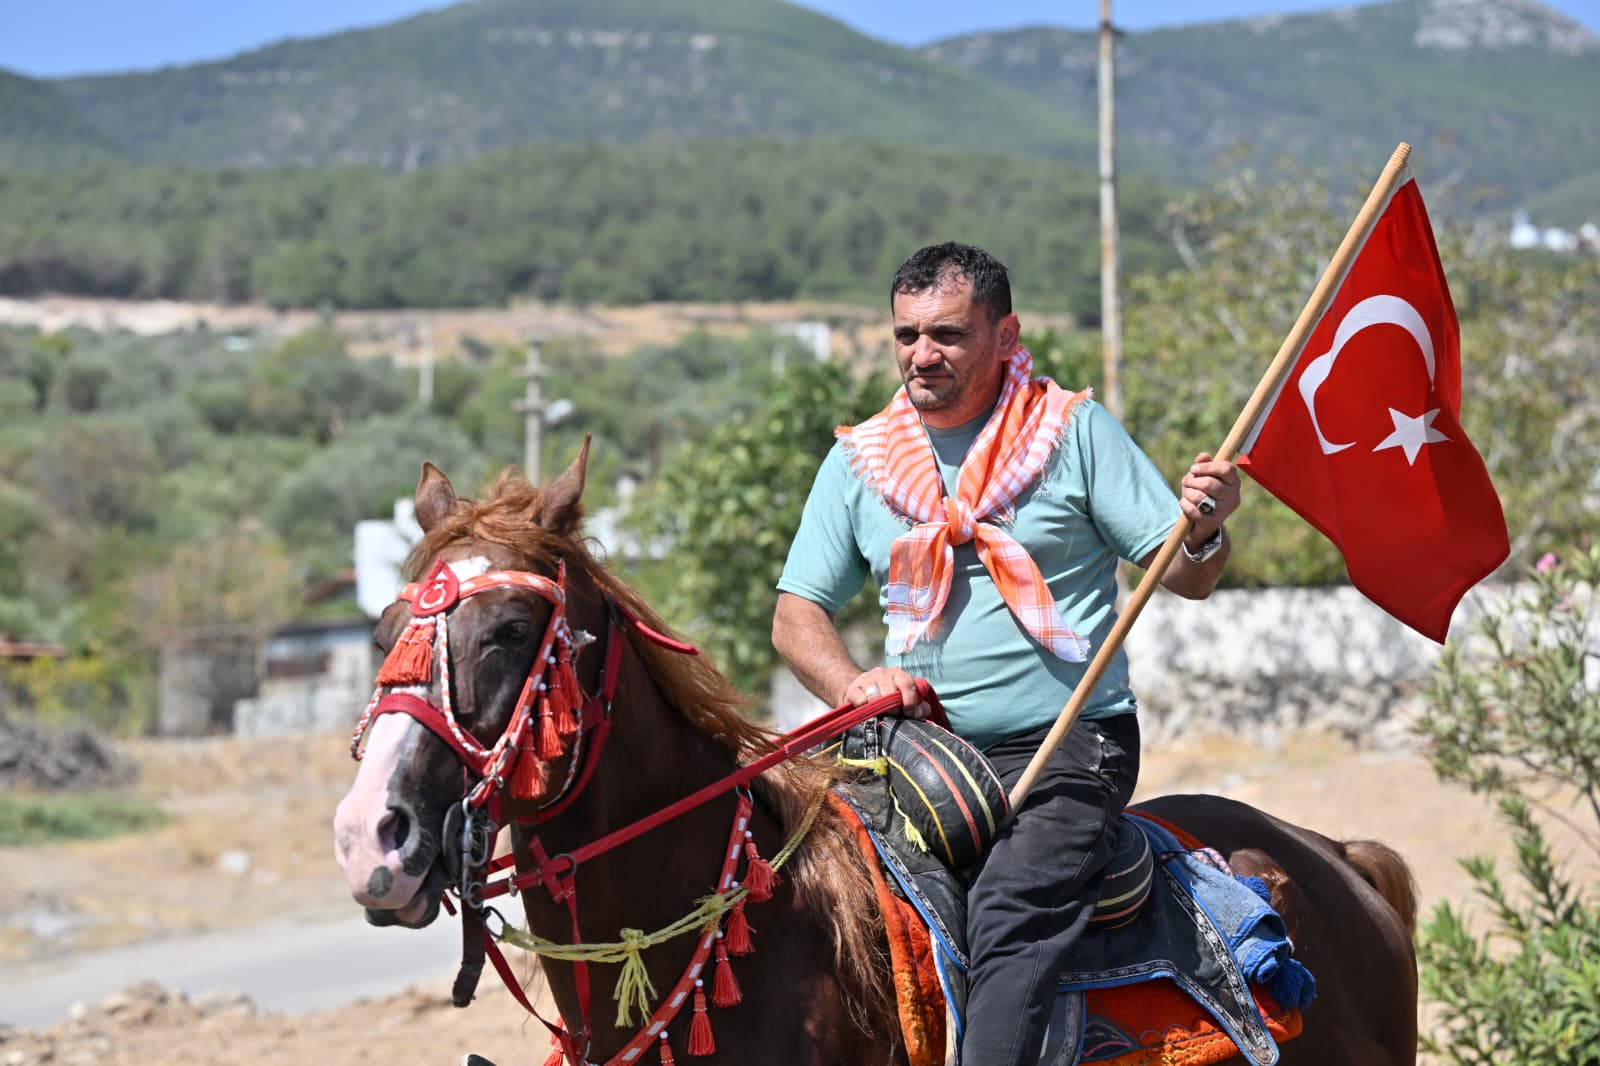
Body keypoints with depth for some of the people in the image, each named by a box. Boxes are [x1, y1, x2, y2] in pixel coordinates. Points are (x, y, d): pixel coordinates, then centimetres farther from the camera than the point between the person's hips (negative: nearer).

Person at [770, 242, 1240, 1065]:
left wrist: (1205, 530, -22)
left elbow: (1184, 577, 2)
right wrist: (853, 686, -9)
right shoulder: (858, 458, 11)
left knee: (1010, 914, -28)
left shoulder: (1075, 429, 2)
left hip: (1069, 746, -4)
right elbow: (796, 617, 12)